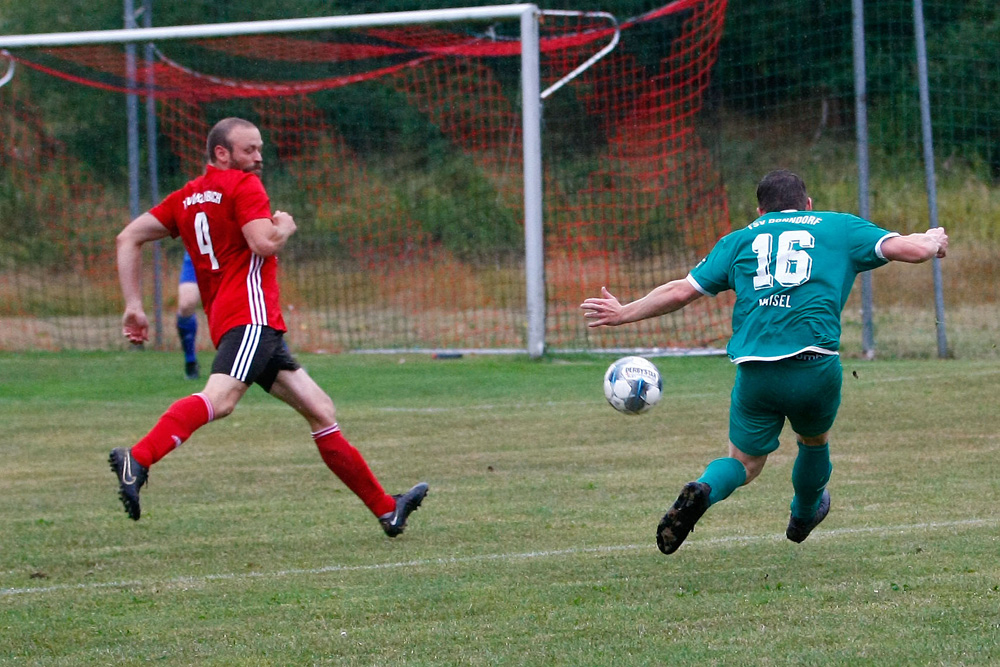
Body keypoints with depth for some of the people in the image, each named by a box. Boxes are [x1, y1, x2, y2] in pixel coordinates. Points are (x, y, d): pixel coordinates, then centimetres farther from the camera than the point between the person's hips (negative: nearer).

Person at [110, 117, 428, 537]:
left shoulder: (185, 198, 23)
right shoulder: (243, 185, 1)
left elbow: (129, 239, 18)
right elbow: (264, 243, -14)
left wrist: (134, 305, 15)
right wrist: (286, 226, 8)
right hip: (250, 315, -10)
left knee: (320, 411, 10)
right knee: (219, 399, -32)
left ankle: (386, 510, 11)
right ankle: (136, 461, -49)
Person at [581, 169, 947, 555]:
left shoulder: (740, 240, 19)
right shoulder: (839, 227, 16)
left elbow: (681, 291, 16)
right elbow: (910, 250, 10)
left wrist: (624, 313, 28)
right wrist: (932, 242, 33)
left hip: (755, 370, 1)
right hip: (815, 363, -1)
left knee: (744, 462, 14)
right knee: (815, 442, 29)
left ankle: (703, 491, -17)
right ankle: (803, 517, 51)